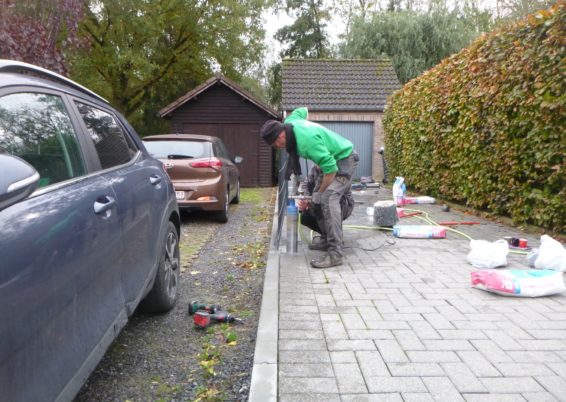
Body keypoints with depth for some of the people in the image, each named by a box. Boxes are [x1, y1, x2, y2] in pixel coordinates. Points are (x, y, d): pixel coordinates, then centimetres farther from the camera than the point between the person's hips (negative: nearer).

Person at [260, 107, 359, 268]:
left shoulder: (307, 141, -33)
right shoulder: (290, 122, -6)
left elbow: (330, 169, -34)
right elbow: (302, 111, 19)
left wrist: (319, 194, -20)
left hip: (345, 159, -11)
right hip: (334, 157, 11)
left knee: (328, 198, -25)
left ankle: (335, 253, -28)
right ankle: (333, 238, 29)